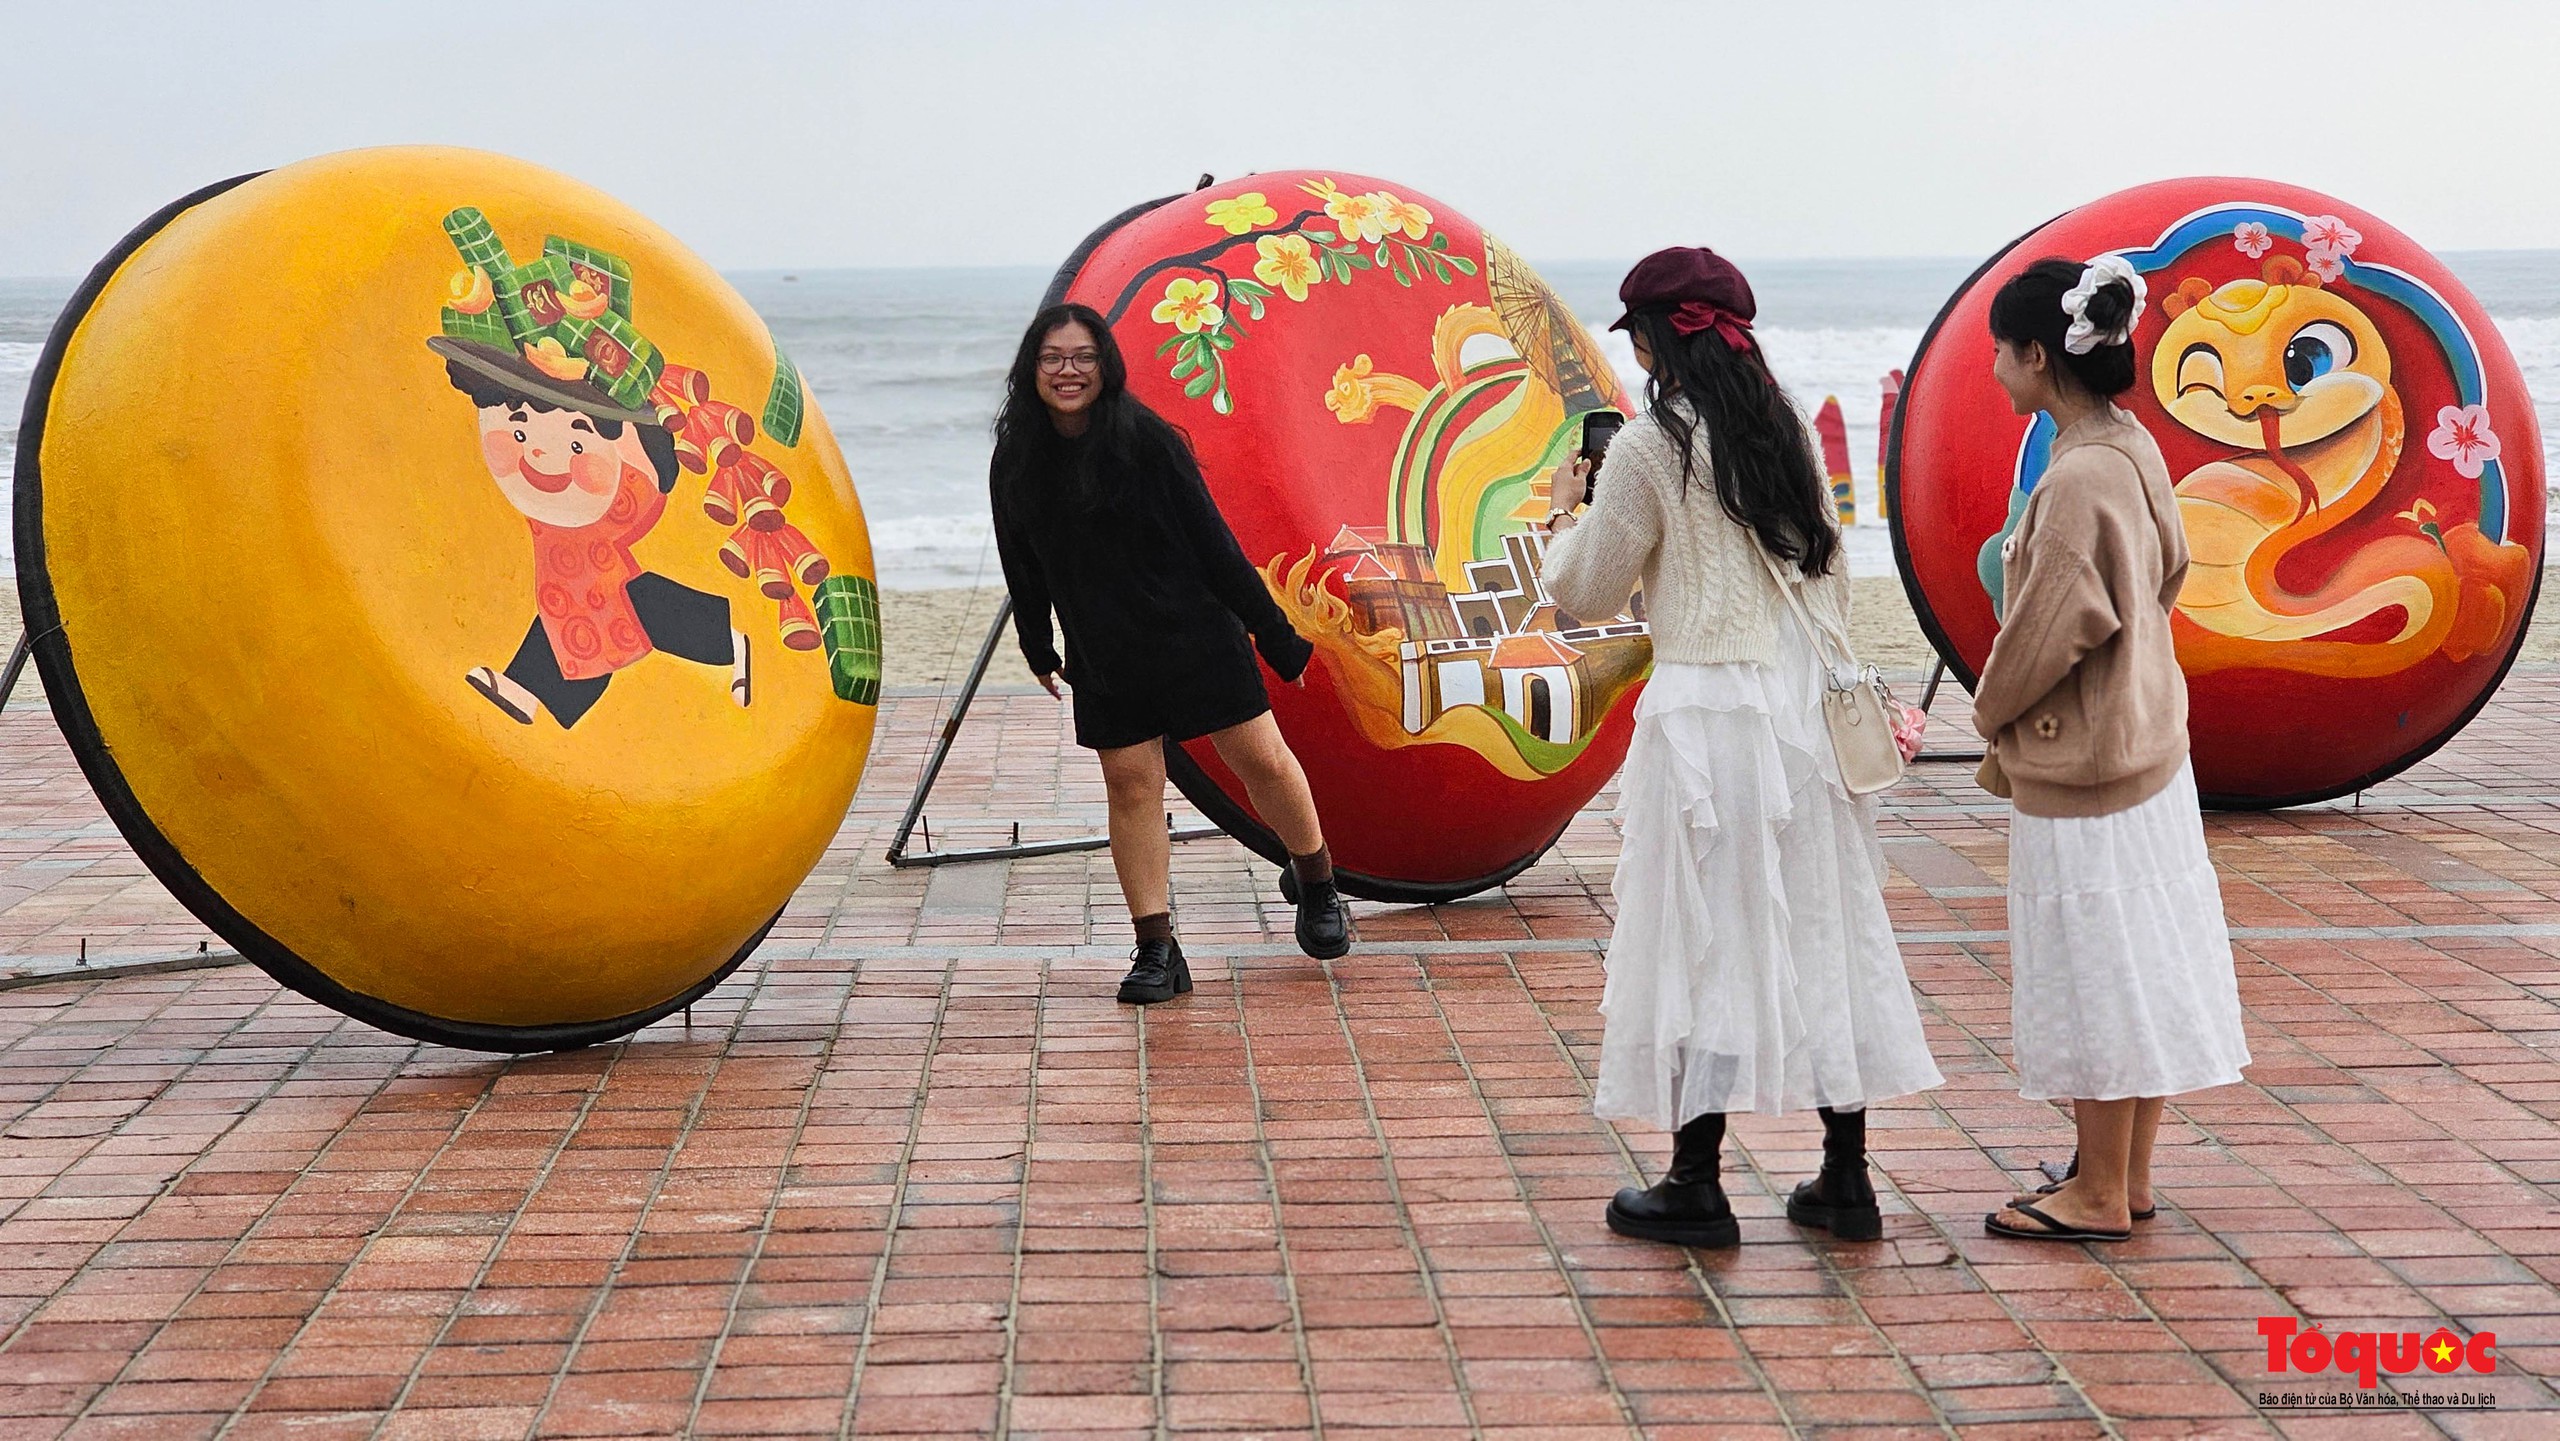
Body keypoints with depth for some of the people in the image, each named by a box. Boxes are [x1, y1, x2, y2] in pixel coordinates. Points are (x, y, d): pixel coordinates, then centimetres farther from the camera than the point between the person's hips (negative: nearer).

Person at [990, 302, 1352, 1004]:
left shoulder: (1146, 439, -12)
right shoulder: (1016, 462, -1)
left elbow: (1212, 538, -10)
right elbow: (1023, 565, 13)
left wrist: (1272, 630, -7)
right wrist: (1039, 649, 20)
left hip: (1195, 635, -3)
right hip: (1104, 657, 3)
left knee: (1260, 759, 2)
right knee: (1130, 784, 0)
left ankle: (1317, 886, 27)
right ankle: (1156, 951, 6)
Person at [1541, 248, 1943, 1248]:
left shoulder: (1651, 446, -9)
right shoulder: (1789, 429, 9)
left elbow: (1589, 591, -1)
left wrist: (1563, 515, 17)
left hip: (1711, 715, -6)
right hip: (1810, 701, 6)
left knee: (1705, 939, 2)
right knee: (1829, 927, 10)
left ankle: (1695, 1186, 9)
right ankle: (1845, 1180, 16)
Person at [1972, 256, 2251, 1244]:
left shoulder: (2078, 479, -23)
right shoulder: (2133, 449, 4)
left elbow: (2048, 629, -22)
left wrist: (1993, 719, -3)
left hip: (2079, 764, -9)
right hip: (2145, 740, 9)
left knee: (2094, 970, 2)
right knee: (2142, 962, 15)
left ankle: (2099, 1196, 14)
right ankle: (2129, 1173, 27)